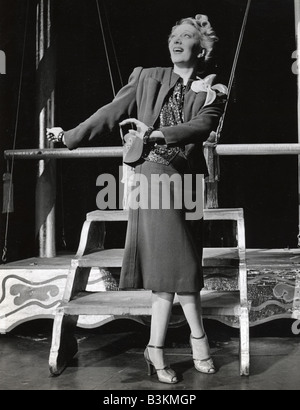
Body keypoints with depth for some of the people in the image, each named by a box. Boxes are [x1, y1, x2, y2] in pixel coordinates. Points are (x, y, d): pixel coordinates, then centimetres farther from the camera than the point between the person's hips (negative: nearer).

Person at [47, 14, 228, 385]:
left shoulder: (213, 93, 7)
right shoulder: (147, 78, 9)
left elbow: (201, 127, -12)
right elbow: (112, 113, 10)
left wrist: (157, 134, -27)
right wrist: (71, 136, 9)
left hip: (187, 180, 2)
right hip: (154, 176, -1)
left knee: (171, 264, 1)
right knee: (173, 263, -7)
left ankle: (156, 350, 9)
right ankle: (198, 339, 7)